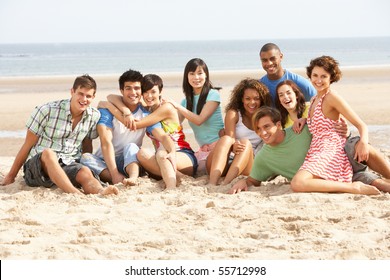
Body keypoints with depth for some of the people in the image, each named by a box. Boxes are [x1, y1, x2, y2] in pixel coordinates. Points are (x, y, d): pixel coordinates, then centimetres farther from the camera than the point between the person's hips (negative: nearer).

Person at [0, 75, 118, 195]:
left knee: (85, 172, -32)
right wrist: (11, 176, 5)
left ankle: (101, 192, -64)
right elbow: (27, 145, 1)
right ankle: (75, 193, -61)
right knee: (48, 153, -39)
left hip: (69, 167, 3)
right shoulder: (47, 111, -5)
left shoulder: (94, 116, 5)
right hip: (38, 164, -3)